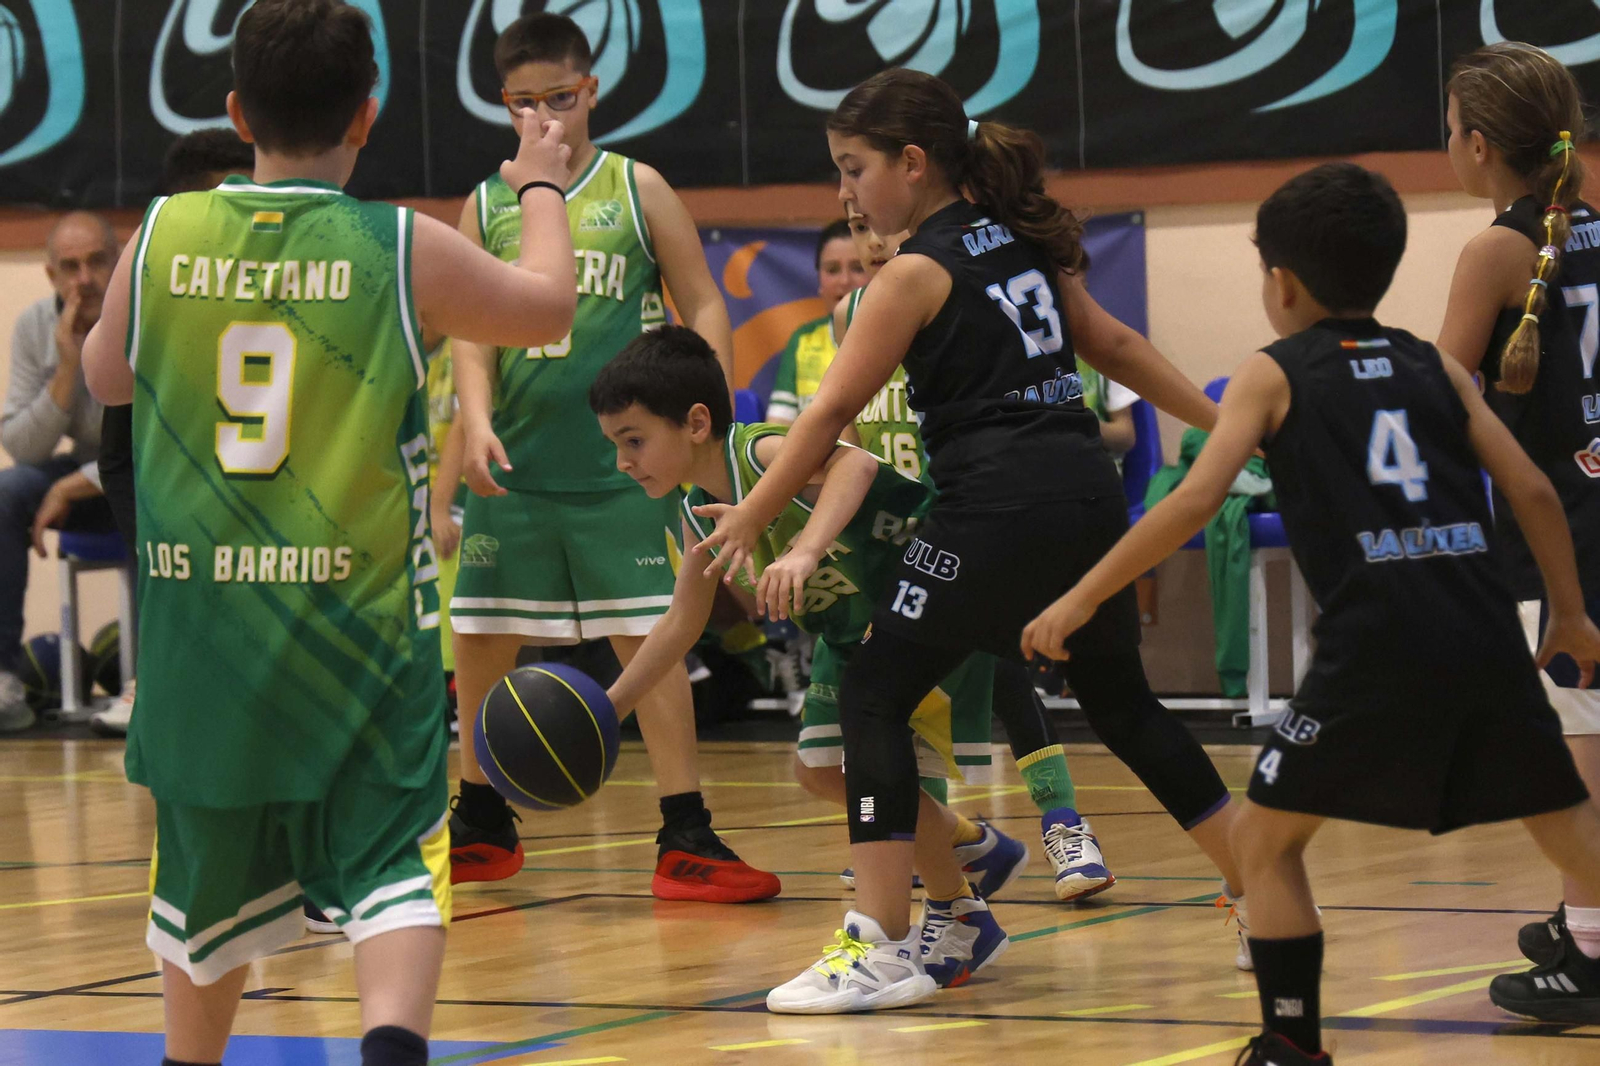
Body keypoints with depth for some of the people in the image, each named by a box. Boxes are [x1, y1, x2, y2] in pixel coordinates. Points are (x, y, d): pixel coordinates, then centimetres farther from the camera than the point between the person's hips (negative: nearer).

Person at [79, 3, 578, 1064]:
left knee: (210, 877, 19)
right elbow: (548, 307, 10)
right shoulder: (405, 249, -8)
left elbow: (104, 375, 16)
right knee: (393, 867, -1)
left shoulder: (161, 237, -2)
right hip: (361, 618, -3)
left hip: (198, 618, 3)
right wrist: (543, 188, 27)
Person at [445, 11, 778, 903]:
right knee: (480, 641, 7)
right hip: (515, 461, 3)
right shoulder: (486, 206, 7)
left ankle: (686, 841, -1)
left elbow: (705, 310, 3)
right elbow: (473, 333, 4)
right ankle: (482, 827, 24)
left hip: (619, 462, -3)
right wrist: (476, 420, -14)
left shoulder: (638, 190, 2)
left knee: (648, 638, -4)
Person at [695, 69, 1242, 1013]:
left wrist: (751, 517, 0)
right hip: (1088, 491, 8)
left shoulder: (920, 270, -6)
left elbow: (834, 411, -6)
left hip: (998, 505, -8)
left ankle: (882, 951, -8)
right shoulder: (1022, 238, 15)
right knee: (1121, 698, 22)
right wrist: (1222, 424, 28)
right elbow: (1116, 346, 20)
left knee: (875, 696, -1)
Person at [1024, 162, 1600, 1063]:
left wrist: (1081, 599, 2)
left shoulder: (1273, 374, 9)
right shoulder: (1435, 366, 20)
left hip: (1379, 649, -4)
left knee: (1265, 838, 9)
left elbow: (1196, 502, -3)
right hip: (1491, 639, 4)